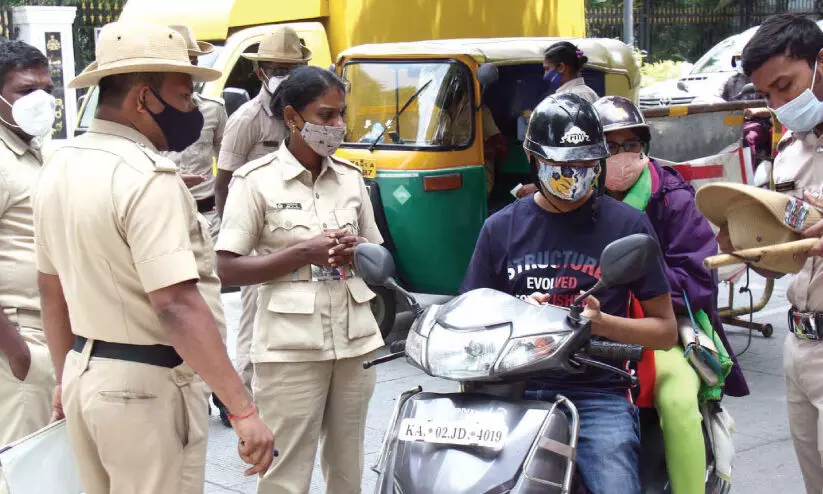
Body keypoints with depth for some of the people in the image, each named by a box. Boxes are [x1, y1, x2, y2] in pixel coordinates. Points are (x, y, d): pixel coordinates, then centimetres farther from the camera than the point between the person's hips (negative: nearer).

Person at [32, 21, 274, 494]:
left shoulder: (60, 167, 6)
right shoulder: (147, 177, -21)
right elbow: (177, 306, -29)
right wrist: (245, 411, -29)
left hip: (85, 374, 8)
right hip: (146, 387, -8)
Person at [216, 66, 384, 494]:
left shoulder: (351, 177, 8)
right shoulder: (256, 181, -7)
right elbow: (229, 269, -10)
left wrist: (355, 252, -7)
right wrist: (305, 252, -17)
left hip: (355, 341, 5)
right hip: (291, 349, -5)